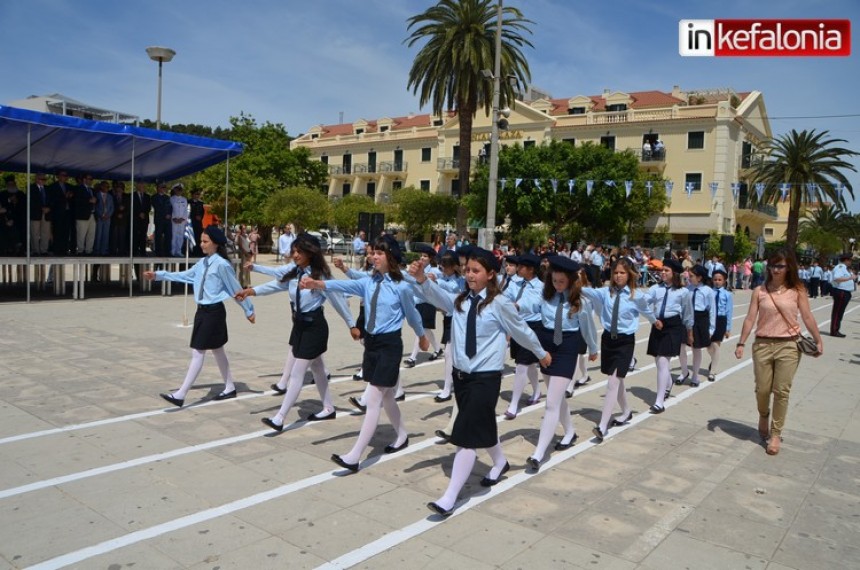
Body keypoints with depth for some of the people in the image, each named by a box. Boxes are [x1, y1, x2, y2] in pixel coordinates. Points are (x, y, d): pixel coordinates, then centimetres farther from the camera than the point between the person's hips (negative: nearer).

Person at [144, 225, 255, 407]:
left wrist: (249, 311, -3)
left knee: (198, 353, -5)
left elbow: (236, 289, -10)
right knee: (217, 351, 16)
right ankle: (230, 388, 29)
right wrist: (158, 275, 10)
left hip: (214, 312, -8)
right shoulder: (202, 263, 8)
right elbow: (183, 276, 16)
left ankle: (180, 395, -1)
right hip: (202, 310, 8)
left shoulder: (221, 264, -15)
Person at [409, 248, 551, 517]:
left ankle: (449, 499, 0)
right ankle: (500, 463, 52)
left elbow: (522, 331, 2)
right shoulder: (460, 300, 4)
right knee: (481, 426, 24)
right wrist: (422, 279, -34)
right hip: (460, 374, 6)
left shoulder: (499, 304, -10)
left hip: (486, 377, -6)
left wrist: (541, 353, 16)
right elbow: (439, 296, -15)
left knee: (467, 434, -7)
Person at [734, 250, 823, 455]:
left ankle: (775, 434, 11)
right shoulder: (759, 291, 1)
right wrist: (741, 343, -3)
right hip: (763, 345, 1)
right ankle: (763, 417, 36)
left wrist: (818, 340, 1)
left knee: (782, 391, 0)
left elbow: (807, 317, 3)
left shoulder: (797, 291, 1)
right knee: (762, 389, 5)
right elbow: (750, 318, -1)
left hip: (788, 346, -1)